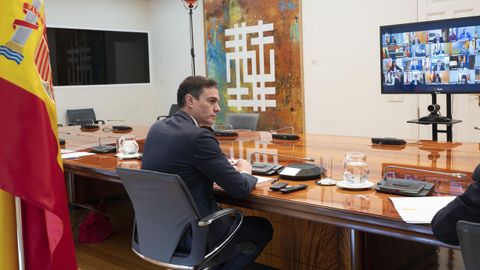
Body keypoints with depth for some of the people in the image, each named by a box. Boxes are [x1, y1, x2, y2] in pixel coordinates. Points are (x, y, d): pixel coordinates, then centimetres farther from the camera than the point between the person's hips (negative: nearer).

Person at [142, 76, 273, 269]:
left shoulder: (156, 129, 3)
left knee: (231, 215, 30)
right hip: (192, 234, -8)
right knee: (263, 228, 12)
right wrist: (245, 171, 6)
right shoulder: (198, 137, -22)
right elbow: (240, 189, -17)